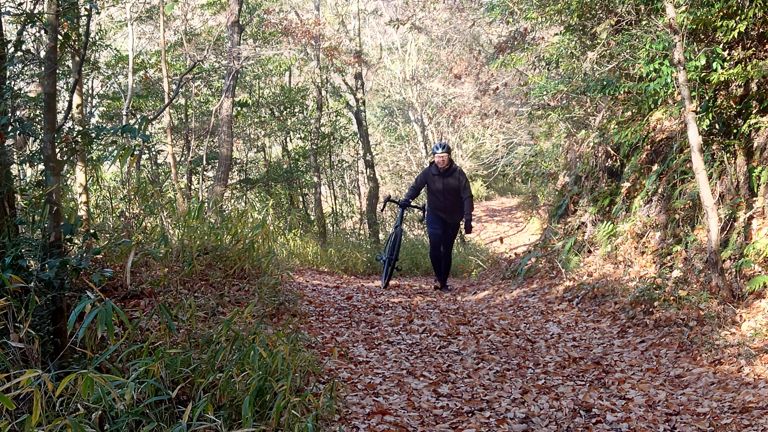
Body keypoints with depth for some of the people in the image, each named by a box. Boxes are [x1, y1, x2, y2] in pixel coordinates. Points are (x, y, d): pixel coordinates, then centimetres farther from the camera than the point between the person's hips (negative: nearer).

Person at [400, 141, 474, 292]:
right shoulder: (428, 172, -9)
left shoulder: (457, 172, -12)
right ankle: (438, 276, -3)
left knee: (447, 250, 7)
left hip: (453, 217, 0)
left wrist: (468, 218, -22)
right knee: (435, 245, -20)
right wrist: (406, 199, -25)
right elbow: (416, 186, -4)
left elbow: (467, 196, -14)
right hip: (435, 214, 0)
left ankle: (444, 282, 20)